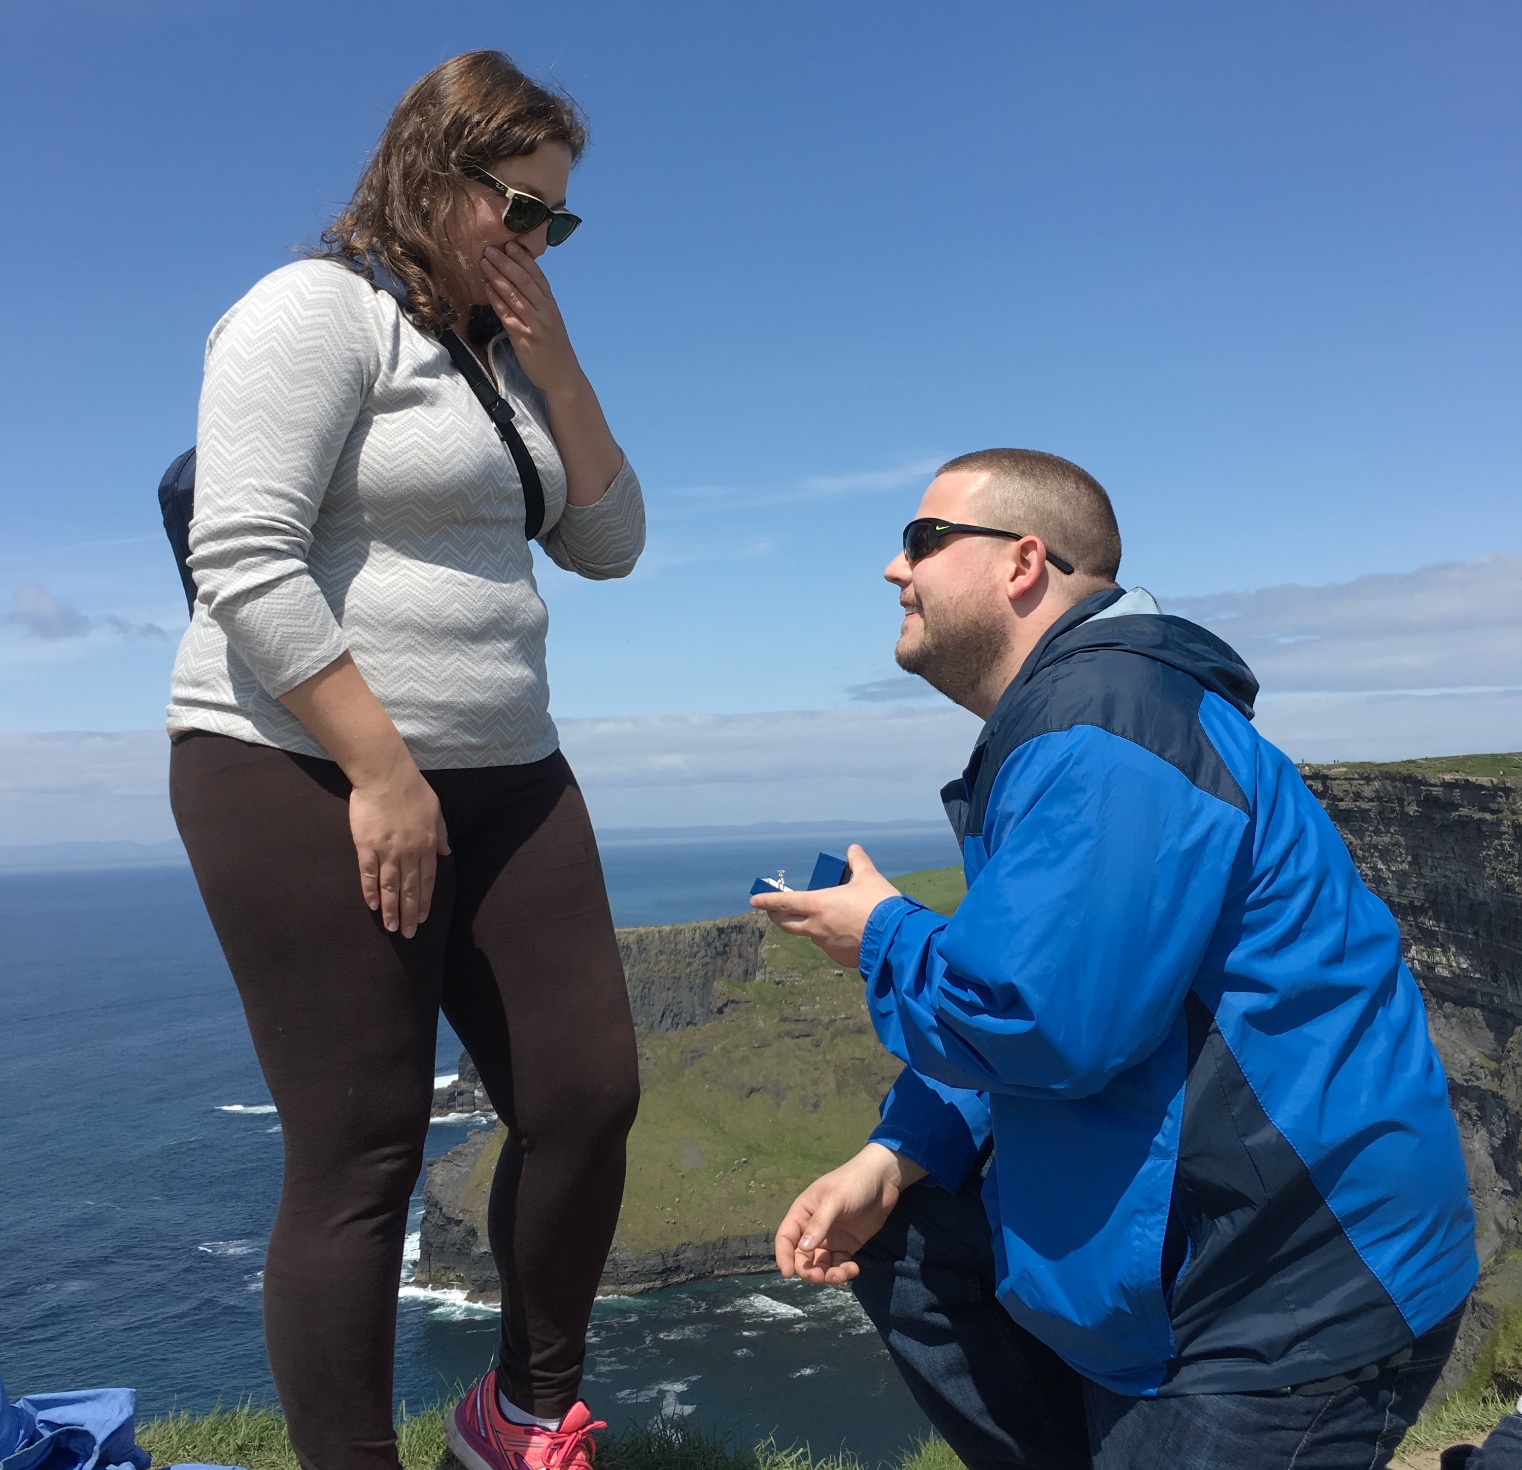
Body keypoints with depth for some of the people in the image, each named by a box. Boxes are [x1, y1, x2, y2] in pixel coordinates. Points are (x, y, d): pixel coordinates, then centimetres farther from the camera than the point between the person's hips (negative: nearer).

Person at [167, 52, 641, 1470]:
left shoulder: (501, 350, 17)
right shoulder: (318, 311, -7)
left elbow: (608, 543, 13)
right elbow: (243, 560, -17)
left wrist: (554, 361, 3)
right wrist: (385, 777, -19)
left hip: (502, 778, 8)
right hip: (307, 775, -7)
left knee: (586, 1097, 5)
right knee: (362, 1151, -3)